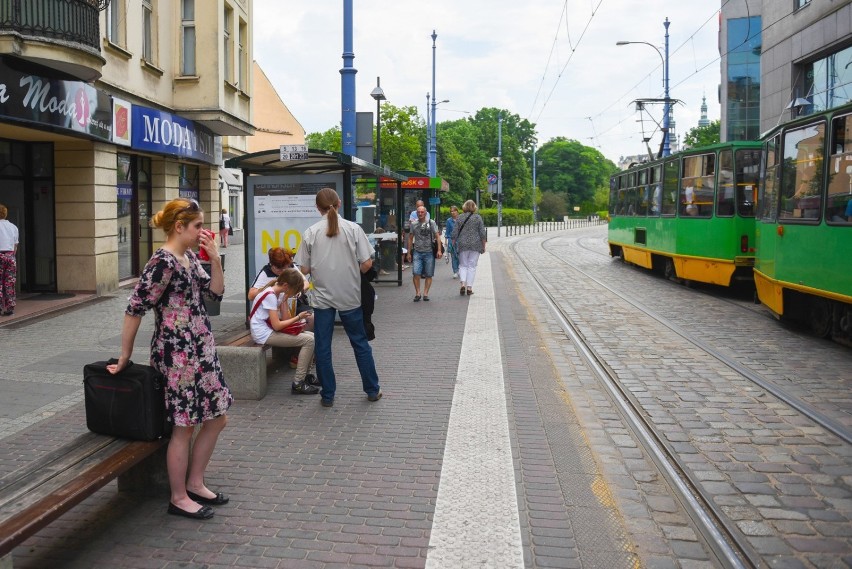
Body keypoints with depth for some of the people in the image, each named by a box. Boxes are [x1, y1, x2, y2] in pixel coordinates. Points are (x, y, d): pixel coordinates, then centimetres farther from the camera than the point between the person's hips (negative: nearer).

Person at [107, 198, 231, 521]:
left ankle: (194, 484, 30)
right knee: (184, 427, 3)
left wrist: (214, 258, 1)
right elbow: (135, 309, -18)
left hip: (202, 350, 9)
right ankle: (179, 499, 19)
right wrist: (124, 356, -12)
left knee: (216, 418, 15)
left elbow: (215, 292, 14)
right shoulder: (163, 262, -18)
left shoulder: (189, 257, 10)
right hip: (177, 353, -9)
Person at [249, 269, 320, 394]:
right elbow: (277, 325, -22)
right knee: (309, 340, -17)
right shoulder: (270, 296, -19)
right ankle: (298, 384, -14)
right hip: (264, 334, -9)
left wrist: (285, 299, -5)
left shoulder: (279, 294, 8)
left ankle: (305, 375, 15)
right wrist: (298, 317, -13)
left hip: (270, 330, 9)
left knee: (312, 336, 4)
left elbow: (285, 319, 2)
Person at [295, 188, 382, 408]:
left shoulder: (310, 233, -5)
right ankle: (372, 390, 22)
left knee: (323, 347, 9)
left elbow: (304, 269, -2)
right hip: (350, 296, 1)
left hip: (322, 297, 0)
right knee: (360, 343, 14)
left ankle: (327, 395, 15)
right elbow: (367, 263, -7)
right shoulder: (353, 229, -6)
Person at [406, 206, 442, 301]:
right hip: (417, 252, 1)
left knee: (428, 275, 2)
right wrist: (409, 252, 12)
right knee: (416, 273, -12)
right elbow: (410, 238, 16)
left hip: (429, 252, -1)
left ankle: (425, 294, 12)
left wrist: (439, 250, -8)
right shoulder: (413, 224, 10)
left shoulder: (431, 223, 4)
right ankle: (417, 293, 0)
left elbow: (437, 237, 2)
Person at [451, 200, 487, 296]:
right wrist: (483, 246, 5)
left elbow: (455, 233, 2)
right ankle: (469, 287, 2)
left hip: (463, 245, 1)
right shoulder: (478, 217, -1)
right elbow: (482, 233, -2)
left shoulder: (460, 217, 3)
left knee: (463, 265, 11)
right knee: (472, 266, 5)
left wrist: (453, 244, 11)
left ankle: (463, 284, -9)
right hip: (475, 245, -1)